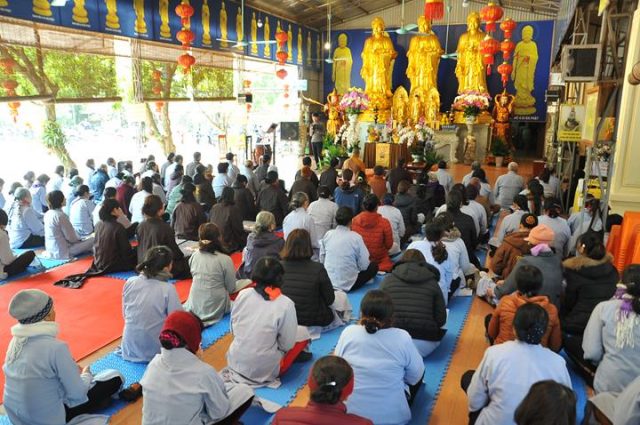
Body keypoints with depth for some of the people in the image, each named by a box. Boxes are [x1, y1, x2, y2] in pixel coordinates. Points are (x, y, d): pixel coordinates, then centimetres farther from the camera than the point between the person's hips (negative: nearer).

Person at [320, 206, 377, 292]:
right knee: (374, 266, 17)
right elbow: (364, 265, -12)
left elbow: (321, 260, 5)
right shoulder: (356, 237, -16)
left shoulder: (328, 234, -3)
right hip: (347, 285, -5)